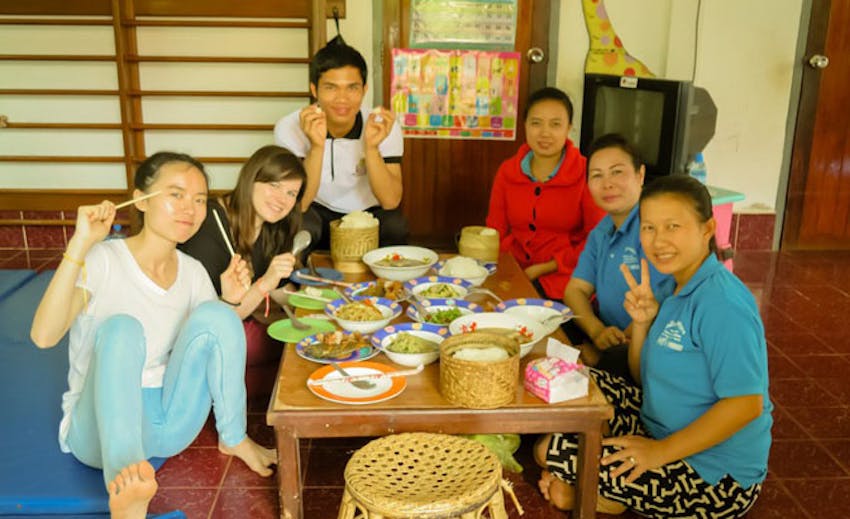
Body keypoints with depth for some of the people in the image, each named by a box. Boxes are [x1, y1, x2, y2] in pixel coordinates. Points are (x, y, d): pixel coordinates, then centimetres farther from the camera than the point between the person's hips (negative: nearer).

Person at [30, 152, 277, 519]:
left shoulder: (193, 272, 5)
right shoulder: (101, 260, -11)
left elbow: (216, 344, 9)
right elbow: (44, 336, -25)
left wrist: (231, 301, -8)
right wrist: (79, 245, -30)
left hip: (171, 423, 4)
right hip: (103, 423, -4)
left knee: (214, 314, -17)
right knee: (121, 327, -32)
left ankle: (234, 439, -2)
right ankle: (123, 483, -52)